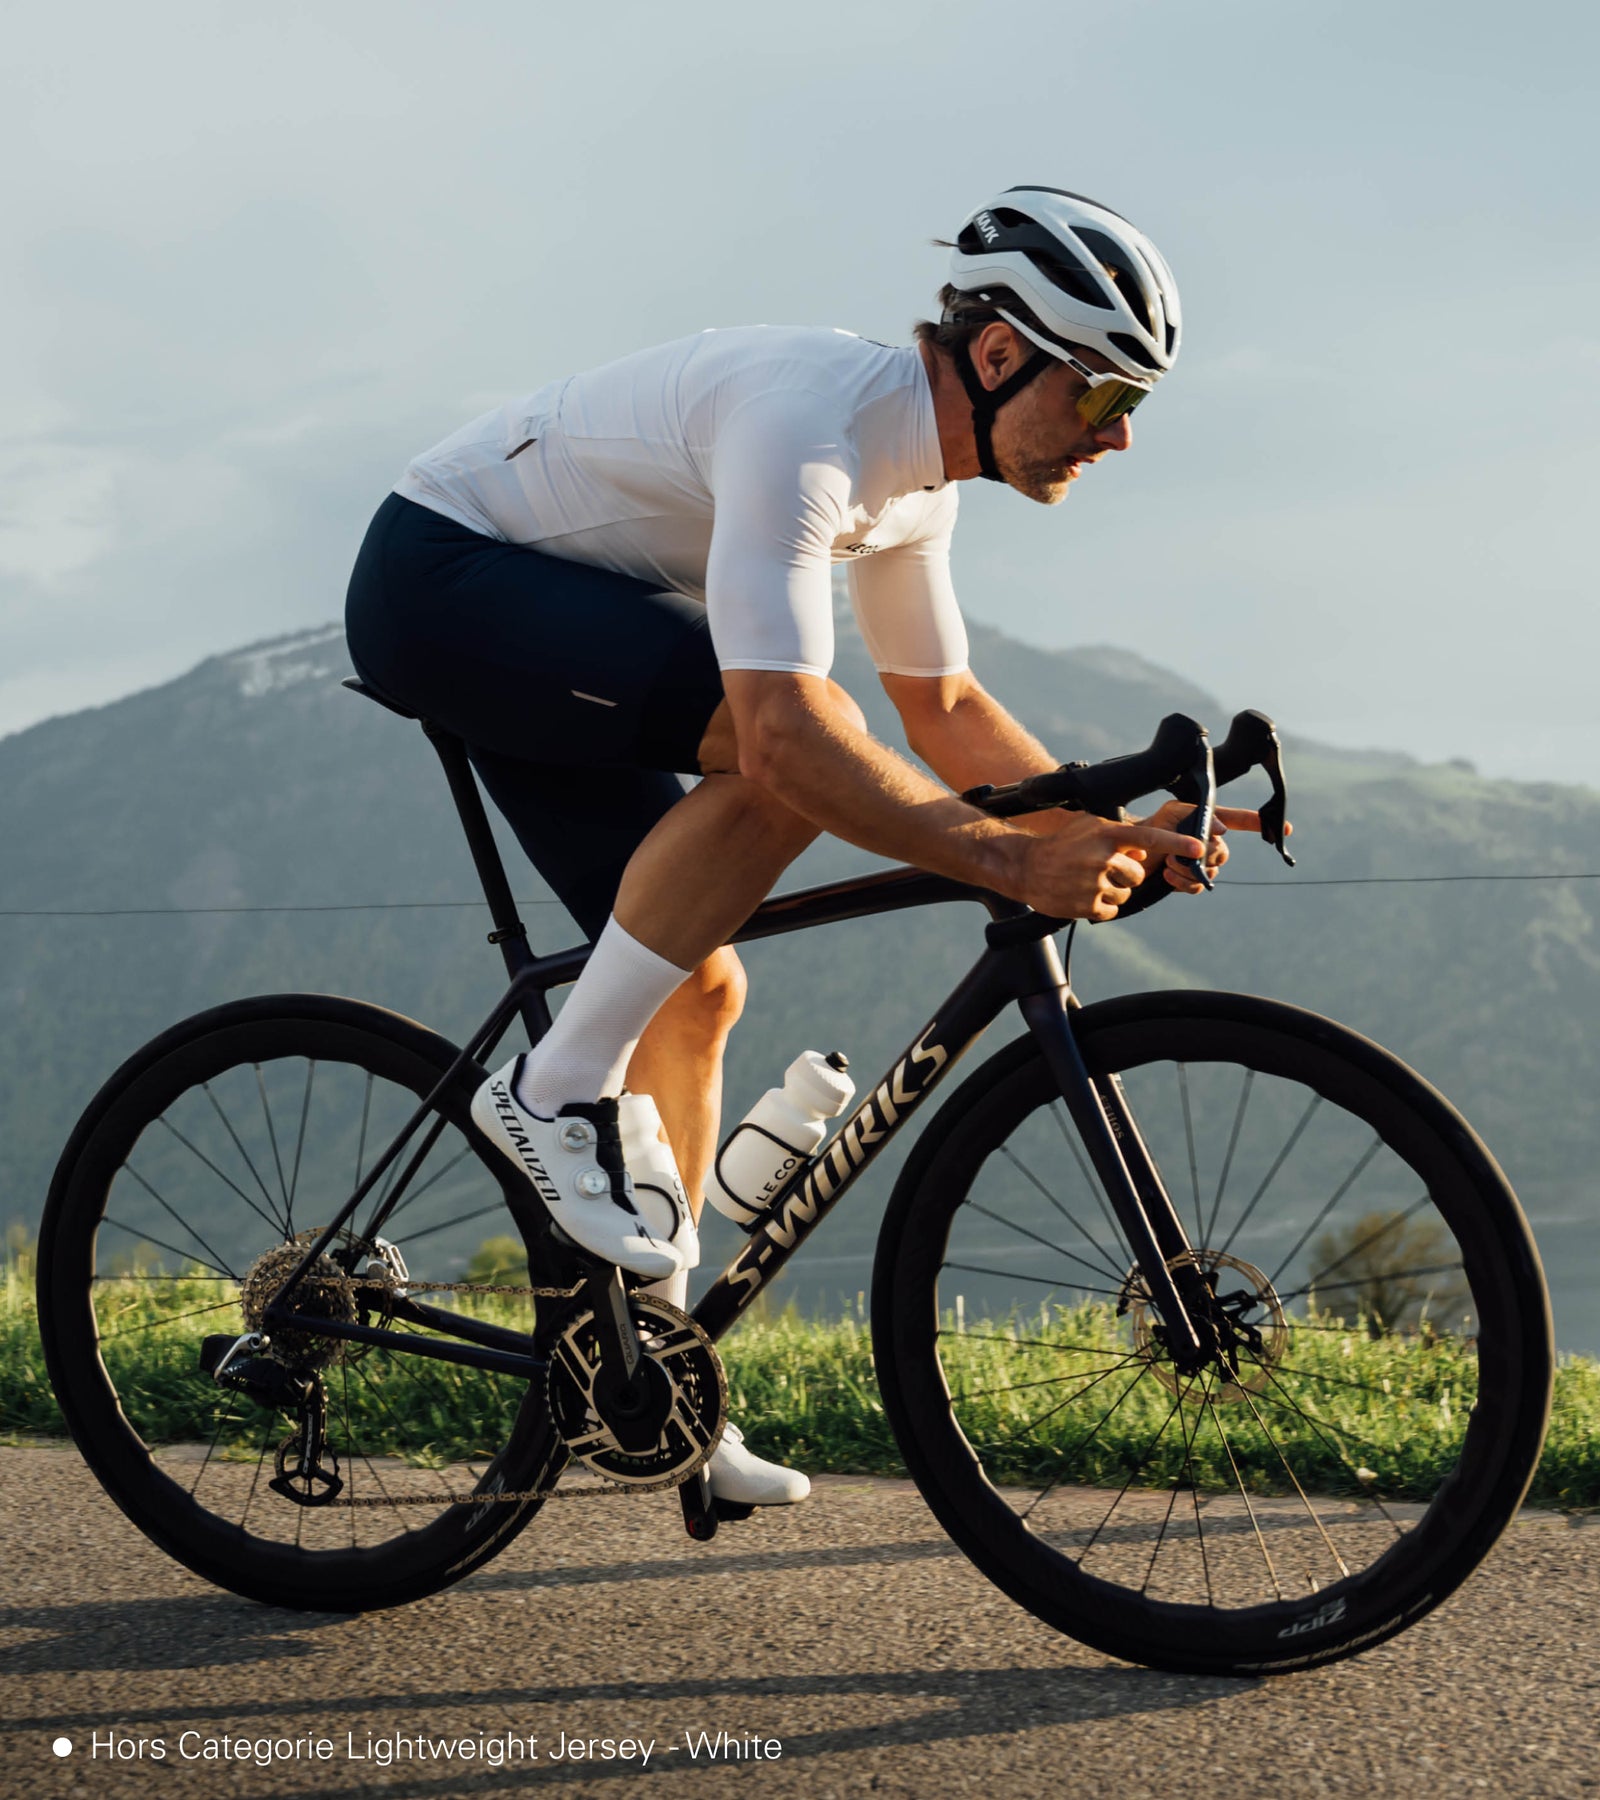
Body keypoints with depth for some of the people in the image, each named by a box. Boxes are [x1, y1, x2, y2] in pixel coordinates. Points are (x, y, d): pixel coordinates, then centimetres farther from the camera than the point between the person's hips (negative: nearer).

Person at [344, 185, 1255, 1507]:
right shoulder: (809, 426, -29)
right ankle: (562, 1090, -16)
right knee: (795, 765, -28)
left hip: (544, 633, 10)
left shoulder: (918, 467, 2)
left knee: (700, 988, 6)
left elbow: (944, 711, 12)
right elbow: (783, 736, -39)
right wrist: (1012, 864, -40)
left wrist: (1115, 832, 0)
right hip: (439, 574, -10)